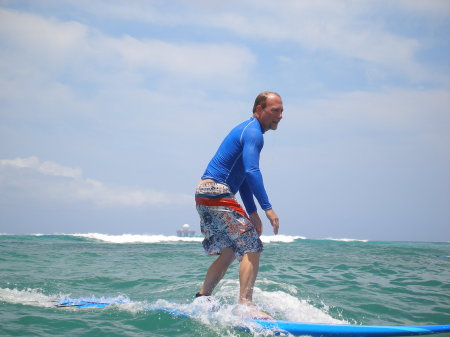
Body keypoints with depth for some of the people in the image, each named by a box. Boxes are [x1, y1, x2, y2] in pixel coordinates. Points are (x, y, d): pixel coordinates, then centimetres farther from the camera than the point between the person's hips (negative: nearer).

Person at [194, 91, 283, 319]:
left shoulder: (246, 130, 23)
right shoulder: (253, 132, -10)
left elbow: (242, 175, 25)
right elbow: (252, 172, -23)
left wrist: (252, 212, 21)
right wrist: (267, 208, -24)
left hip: (205, 194, 10)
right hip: (216, 192, -10)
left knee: (228, 253, 15)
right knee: (252, 247, -10)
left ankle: (201, 299, 17)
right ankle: (245, 305, -16)